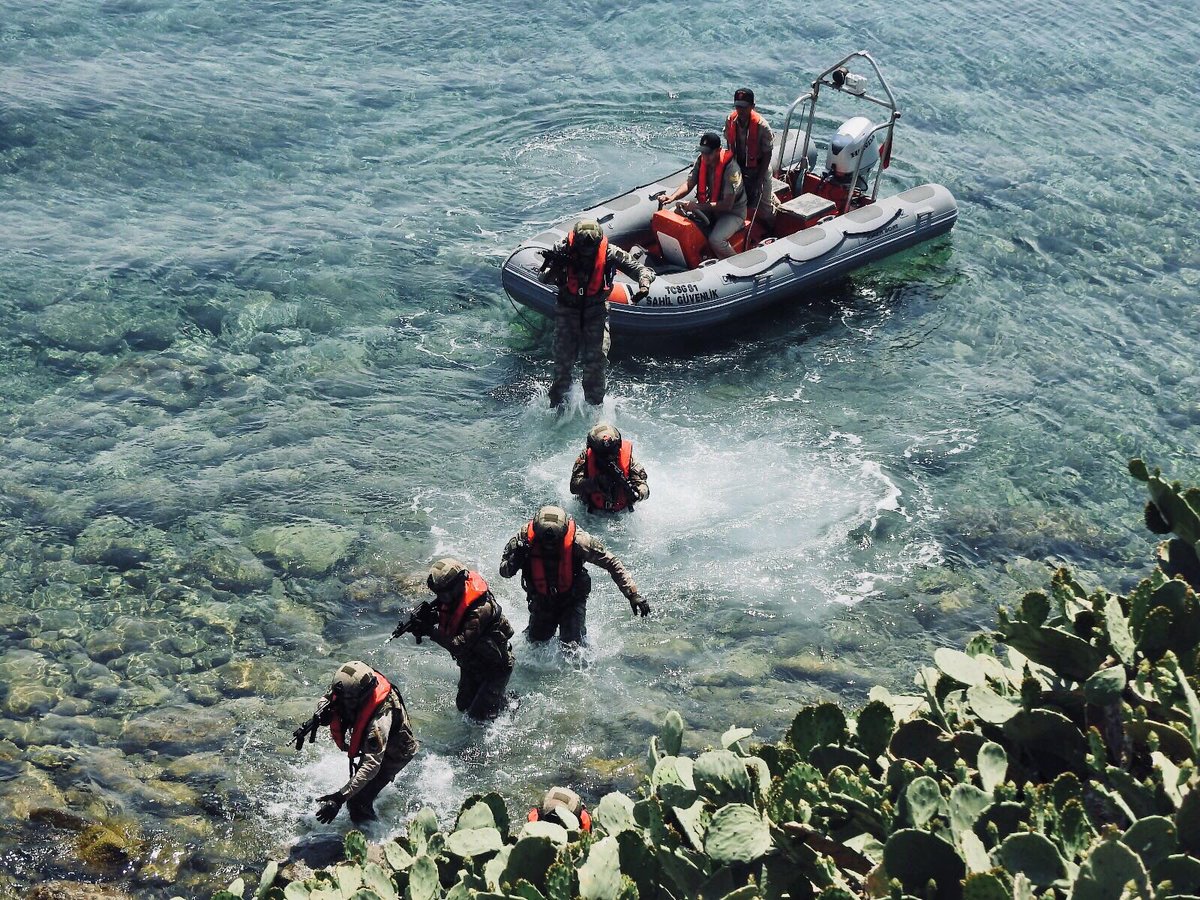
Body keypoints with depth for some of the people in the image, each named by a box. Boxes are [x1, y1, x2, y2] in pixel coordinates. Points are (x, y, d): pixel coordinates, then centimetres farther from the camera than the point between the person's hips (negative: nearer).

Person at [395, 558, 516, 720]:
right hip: (470, 665, 9)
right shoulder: (451, 599, -9)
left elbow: (460, 645, -39)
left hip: (495, 667, -9)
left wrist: (431, 631, -39)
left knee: (478, 715, -5)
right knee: (464, 706, 18)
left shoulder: (480, 609, -35)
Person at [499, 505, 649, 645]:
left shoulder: (577, 540, -31)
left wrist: (633, 595, -24)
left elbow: (612, 564, -21)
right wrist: (515, 560, -36)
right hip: (541, 601, 2)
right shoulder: (525, 537, -26)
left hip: (572, 599, -2)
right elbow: (504, 572, -13)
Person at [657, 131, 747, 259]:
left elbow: (727, 205, -28)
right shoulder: (702, 160, -7)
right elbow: (689, 184, 0)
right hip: (711, 205, 7)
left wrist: (697, 206, -33)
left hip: (733, 212, -7)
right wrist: (673, 197, -22)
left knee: (715, 240, -33)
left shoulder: (731, 168, -27)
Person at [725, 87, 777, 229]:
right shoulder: (730, 121, -11)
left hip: (758, 169, -4)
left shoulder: (761, 126, -24)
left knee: (764, 206, 3)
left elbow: (767, 154, -17)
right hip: (738, 168, 4)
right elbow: (729, 145, 4)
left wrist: (760, 179, -18)